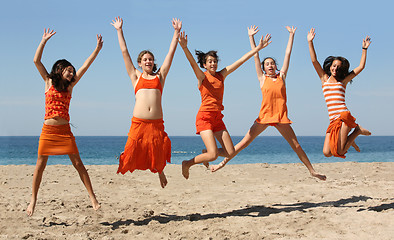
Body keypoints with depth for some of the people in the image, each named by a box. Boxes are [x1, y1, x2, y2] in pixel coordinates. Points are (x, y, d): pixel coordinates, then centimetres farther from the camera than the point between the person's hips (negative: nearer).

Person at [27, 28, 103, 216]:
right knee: (40, 165, 3)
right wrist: (44, 41, -6)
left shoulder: (69, 86, 12)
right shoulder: (49, 82, 8)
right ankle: (33, 199, 15)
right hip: (48, 129, -1)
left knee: (78, 163, -3)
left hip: (65, 130, 1)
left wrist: (97, 49, 8)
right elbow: (36, 61, -1)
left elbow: (85, 67, 10)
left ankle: (92, 197, -2)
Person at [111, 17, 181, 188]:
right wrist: (119, 31, 17)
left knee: (158, 156, 7)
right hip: (138, 122, -1)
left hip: (157, 123, 1)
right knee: (132, 153, -4)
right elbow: (124, 52, 16)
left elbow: (171, 53, 16)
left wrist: (176, 32, 16)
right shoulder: (136, 77, 14)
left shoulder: (160, 76, 16)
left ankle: (160, 173, 33)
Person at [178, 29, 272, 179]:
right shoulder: (202, 76, -3)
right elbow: (192, 63, -22)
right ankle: (187, 164, 8)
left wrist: (258, 48, 9)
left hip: (218, 118, 6)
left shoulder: (221, 75, 11)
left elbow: (241, 60, 9)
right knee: (213, 155, -16)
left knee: (230, 152, 2)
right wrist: (184, 48, -40)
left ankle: (206, 153, 28)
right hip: (204, 116, -6)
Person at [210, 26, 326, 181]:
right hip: (264, 115, -1)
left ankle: (312, 171, 11)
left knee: (295, 145, 3)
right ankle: (223, 163, 2)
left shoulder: (281, 77, 11)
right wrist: (251, 37, 8)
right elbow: (256, 56, 7)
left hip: (281, 116, 1)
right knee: (245, 142, -2)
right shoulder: (262, 79, 8)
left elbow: (288, 54, 14)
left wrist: (291, 35, 16)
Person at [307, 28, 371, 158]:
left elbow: (361, 67, 12)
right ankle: (348, 140, 22)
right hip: (333, 120, 3)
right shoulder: (324, 79, 15)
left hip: (343, 116, -3)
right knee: (327, 153, -7)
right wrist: (310, 42, 1)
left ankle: (357, 130, 13)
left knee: (339, 152, -14)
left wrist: (364, 49, 10)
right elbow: (314, 61, 8)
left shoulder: (343, 81, 11)